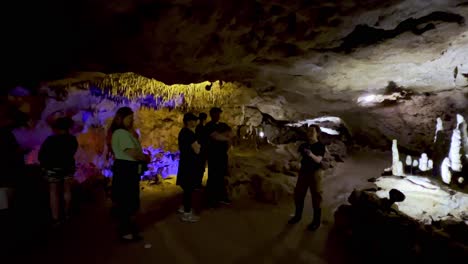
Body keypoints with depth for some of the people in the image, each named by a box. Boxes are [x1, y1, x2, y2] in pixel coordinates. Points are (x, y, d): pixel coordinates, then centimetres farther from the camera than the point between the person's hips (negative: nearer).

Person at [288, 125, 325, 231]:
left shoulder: (320, 146, -11)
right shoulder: (303, 145, 4)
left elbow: (318, 160, -25)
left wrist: (311, 155, -43)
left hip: (315, 173, -5)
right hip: (303, 171, 6)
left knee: (316, 196, 4)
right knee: (298, 194, 12)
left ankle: (316, 221, 18)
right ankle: (298, 215, 31)